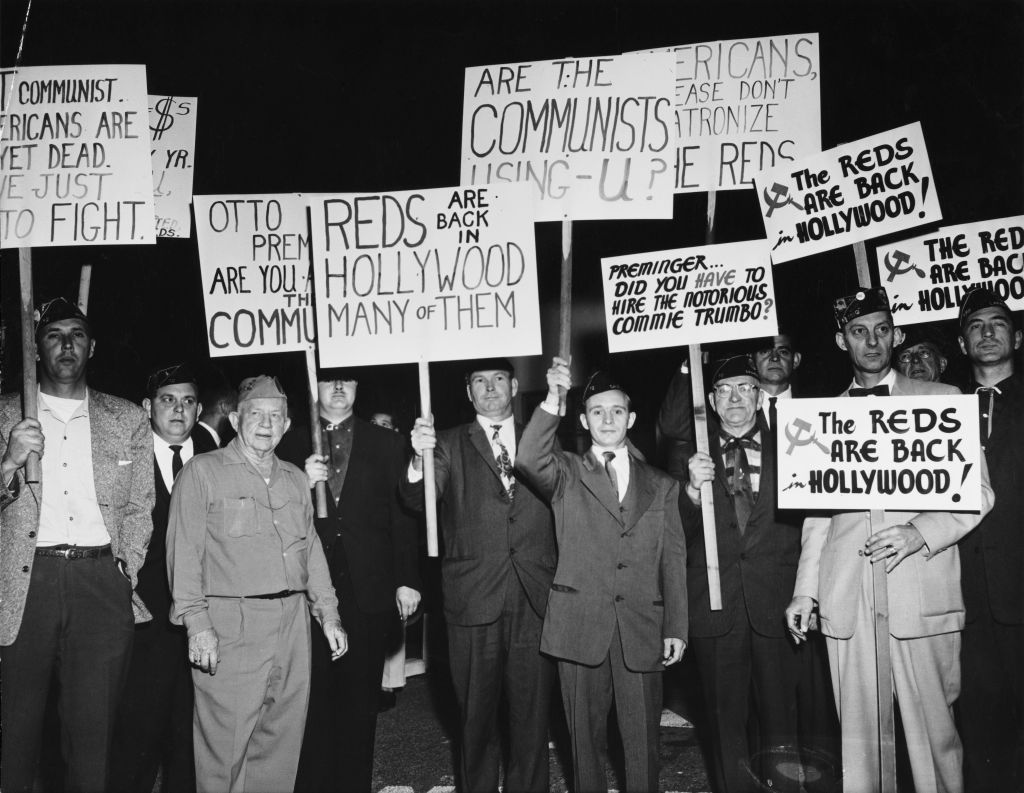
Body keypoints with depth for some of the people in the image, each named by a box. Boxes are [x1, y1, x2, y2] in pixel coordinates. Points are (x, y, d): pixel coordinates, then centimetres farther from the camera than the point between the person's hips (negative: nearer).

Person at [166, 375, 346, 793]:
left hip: (293, 622, 5)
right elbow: (184, 551, -6)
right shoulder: (202, 472, 0)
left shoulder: (295, 479, 17)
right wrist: (197, 623, -13)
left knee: (282, 742, 9)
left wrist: (328, 613, 12)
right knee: (225, 746, -2)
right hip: (230, 625, -5)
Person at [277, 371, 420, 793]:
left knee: (360, 700, 7)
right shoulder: (293, 445, 8)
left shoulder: (386, 443, 8)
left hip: (369, 593, 0)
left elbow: (403, 516, 4)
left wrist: (407, 580, -1)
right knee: (314, 698, 3)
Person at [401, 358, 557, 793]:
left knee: (532, 712, 7)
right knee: (476, 713, 8)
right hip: (473, 598, -1)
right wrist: (419, 459, -29)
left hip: (534, 598, 1)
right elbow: (419, 498, -10)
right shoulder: (450, 444, 5)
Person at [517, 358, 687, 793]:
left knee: (643, 737, 6)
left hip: (641, 628, 1)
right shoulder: (567, 474, 5)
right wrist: (552, 400, -29)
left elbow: (673, 560, 9)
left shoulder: (661, 485, 11)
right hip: (580, 623, -1)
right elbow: (529, 461, -17)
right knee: (585, 734, 9)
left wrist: (676, 628, 3)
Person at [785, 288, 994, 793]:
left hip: (921, 592, -2)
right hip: (845, 598, 2)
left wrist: (921, 531, -14)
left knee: (934, 727, 1)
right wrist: (805, 590, 11)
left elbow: (976, 492, 3)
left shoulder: (942, 400, 7)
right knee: (857, 730, 6)